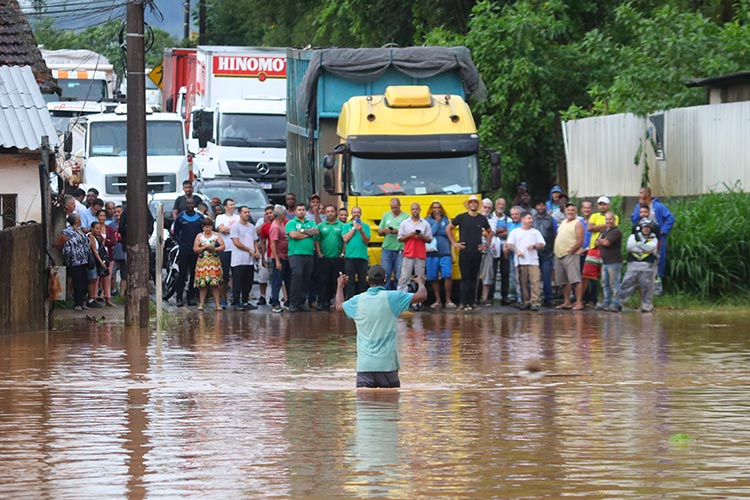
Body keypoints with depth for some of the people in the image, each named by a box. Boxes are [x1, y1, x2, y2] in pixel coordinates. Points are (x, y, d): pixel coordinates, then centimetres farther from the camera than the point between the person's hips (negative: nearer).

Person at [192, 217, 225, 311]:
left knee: (214, 284, -6)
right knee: (202, 283, -4)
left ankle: (217, 303, -5)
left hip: (214, 262, -1)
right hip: (202, 262, 1)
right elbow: (195, 249, 3)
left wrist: (215, 249, -14)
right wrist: (205, 247, -9)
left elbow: (222, 247, 2)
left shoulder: (216, 235, 9)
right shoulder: (199, 236, 9)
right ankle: (201, 303, 1)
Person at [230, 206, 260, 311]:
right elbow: (236, 242, -11)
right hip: (239, 260, -7)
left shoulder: (252, 227, 17)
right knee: (238, 282, -5)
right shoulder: (235, 226, -5)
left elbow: (255, 241, 22)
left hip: (250, 260, 7)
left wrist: (257, 251, 3)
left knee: (248, 282, 9)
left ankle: (245, 302, 17)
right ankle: (237, 303, -3)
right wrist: (250, 250, -9)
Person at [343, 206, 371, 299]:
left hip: (362, 256, 0)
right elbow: (345, 238, -5)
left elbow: (367, 241, -1)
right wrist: (354, 228, -3)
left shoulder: (366, 226, 9)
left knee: (362, 280, 2)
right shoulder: (346, 226, 9)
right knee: (350, 280, -1)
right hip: (350, 256, 0)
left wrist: (361, 231, -16)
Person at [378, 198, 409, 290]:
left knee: (399, 275, -2)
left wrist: (398, 231, -18)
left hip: (400, 250, -3)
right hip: (387, 249, 3)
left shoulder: (406, 217, 2)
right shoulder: (386, 216, 14)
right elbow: (379, 232, 16)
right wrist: (384, 230, -6)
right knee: (385, 274, -1)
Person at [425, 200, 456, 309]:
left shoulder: (446, 219, 9)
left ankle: (448, 300, -5)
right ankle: (437, 301, 12)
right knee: (434, 278, 3)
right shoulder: (427, 221, 7)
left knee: (448, 276, -12)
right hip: (432, 253, 0)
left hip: (445, 252, 0)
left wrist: (434, 231, -5)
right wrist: (437, 222, -5)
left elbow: (447, 232, -2)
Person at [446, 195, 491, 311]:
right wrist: (454, 243, 0)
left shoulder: (482, 219, 9)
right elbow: (448, 229, 6)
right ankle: (463, 303, -6)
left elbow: (489, 232, 23)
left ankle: (472, 302, 11)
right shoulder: (461, 217, 0)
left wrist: (486, 245, 12)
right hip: (464, 252, -3)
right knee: (465, 278, -5)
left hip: (477, 252, 3)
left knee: (474, 278, 6)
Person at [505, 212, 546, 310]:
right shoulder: (515, 232, 12)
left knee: (535, 281, -13)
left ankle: (535, 302, -17)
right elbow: (509, 245, 5)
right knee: (523, 283, 0)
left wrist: (534, 246, -9)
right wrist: (516, 251, -13)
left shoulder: (535, 232, 17)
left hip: (533, 261, 0)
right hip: (521, 261, 0)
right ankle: (526, 302, 8)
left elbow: (542, 244, 11)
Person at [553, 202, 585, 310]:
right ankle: (566, 302, 18)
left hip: (571, 255, -8)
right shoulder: (563, 223, 20)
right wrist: (556, 251, 13)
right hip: (559, 256, 8)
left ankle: (579, 303, -16)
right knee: (564, 281, 11)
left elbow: (580, 241, -12)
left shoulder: (577, 224, -4)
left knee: (575, 280, -13)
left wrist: (570, 252, -14)